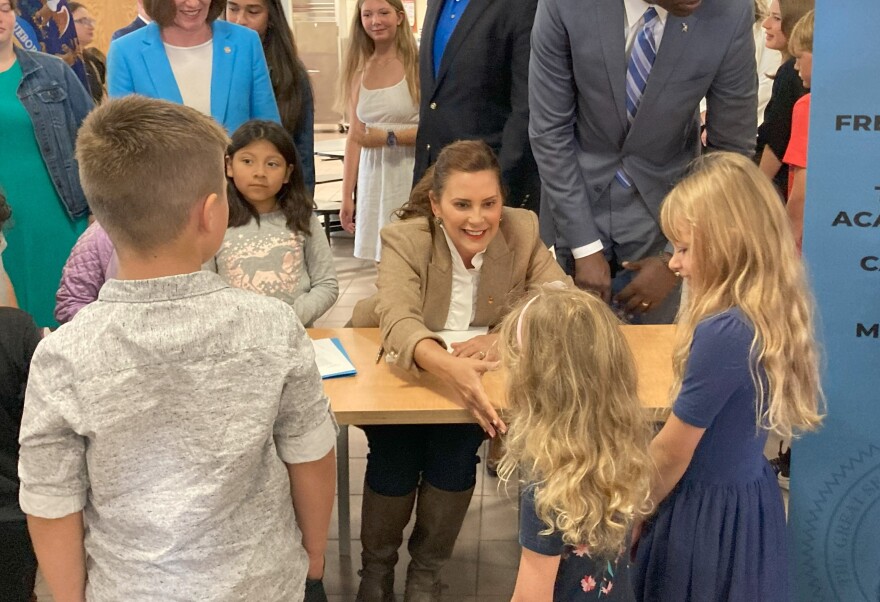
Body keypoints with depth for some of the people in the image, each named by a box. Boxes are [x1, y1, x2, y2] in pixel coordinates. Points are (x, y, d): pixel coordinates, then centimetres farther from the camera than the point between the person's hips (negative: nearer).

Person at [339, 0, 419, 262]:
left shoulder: (417, 64, -5)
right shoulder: (359, 70, 10)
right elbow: (355, 136, 11)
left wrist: (389, 138, -16)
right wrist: (347, 196, 9)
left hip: (411, 177, -4)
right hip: (373, 179, 4)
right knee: (380, 262, 4)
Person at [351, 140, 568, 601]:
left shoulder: (522, 232, -13)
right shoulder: (404, 239, -21)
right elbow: (399, 322, -38)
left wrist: (508, 336, -39)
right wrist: (449, 367, -59)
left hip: (478, 384, 2)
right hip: (398, 377, -1)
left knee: (455, 453, -23)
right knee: (397, 454, -24)